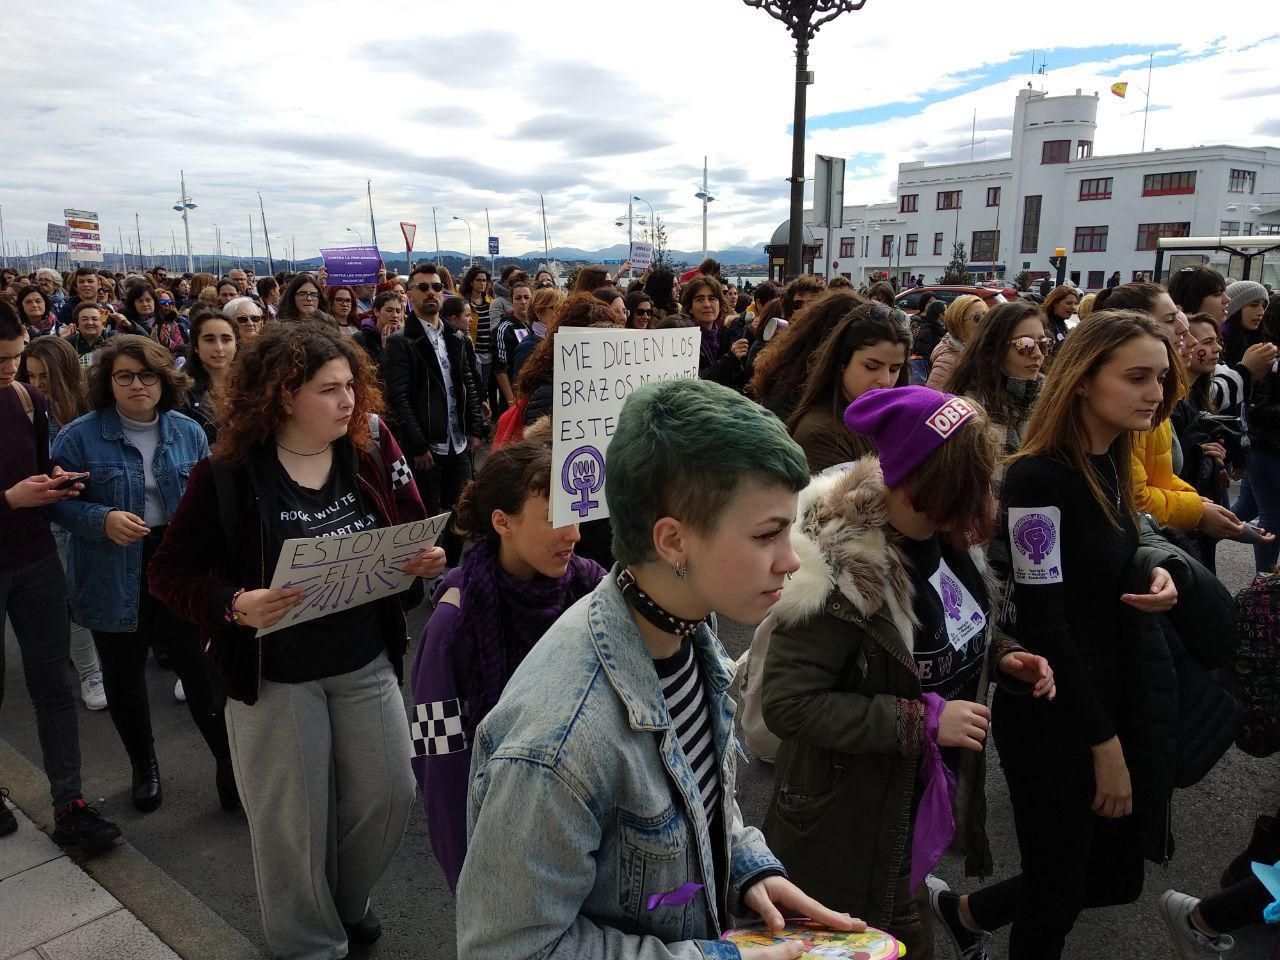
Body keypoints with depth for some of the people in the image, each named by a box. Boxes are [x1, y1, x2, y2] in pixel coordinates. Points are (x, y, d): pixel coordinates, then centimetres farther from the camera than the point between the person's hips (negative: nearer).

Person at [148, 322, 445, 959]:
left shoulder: (371, 453, -5)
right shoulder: (227, 474, -13)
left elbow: (413, 530, 5)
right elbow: (171, 572, -9)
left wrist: (427, 560, -17)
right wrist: (235, 605, -27)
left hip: (366, 662, 3)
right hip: (274, 674, -3)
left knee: (388, 795, 11)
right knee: (294, 821, 10)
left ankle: (347, 898, 44)